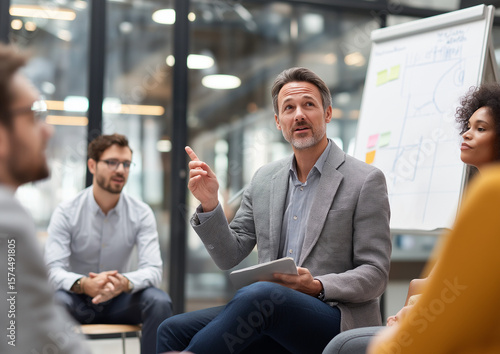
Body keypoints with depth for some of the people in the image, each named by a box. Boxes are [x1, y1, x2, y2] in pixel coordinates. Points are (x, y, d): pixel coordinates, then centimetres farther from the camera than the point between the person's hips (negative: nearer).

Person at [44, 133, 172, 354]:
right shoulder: (66, 213, -10)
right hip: (78, 302, -2)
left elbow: (153, 269, -14)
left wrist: (124, 282, -39)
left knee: (159, 301, -27)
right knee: (56, 301, -35)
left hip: (119, 300, 2)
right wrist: (84, 284, -43)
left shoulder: (141, 214, -5)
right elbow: (54, 269, -19)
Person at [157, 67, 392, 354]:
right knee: (174, 329, -18)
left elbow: (374, 275, -4)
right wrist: (210, 204, -3)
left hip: (337, 320, -5)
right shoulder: (265, 179, 14)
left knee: (258, 295, -36)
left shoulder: (366, 181, -2)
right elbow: (229, 257, 13)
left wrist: (317, 286, -21)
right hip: (273, 312, 5)